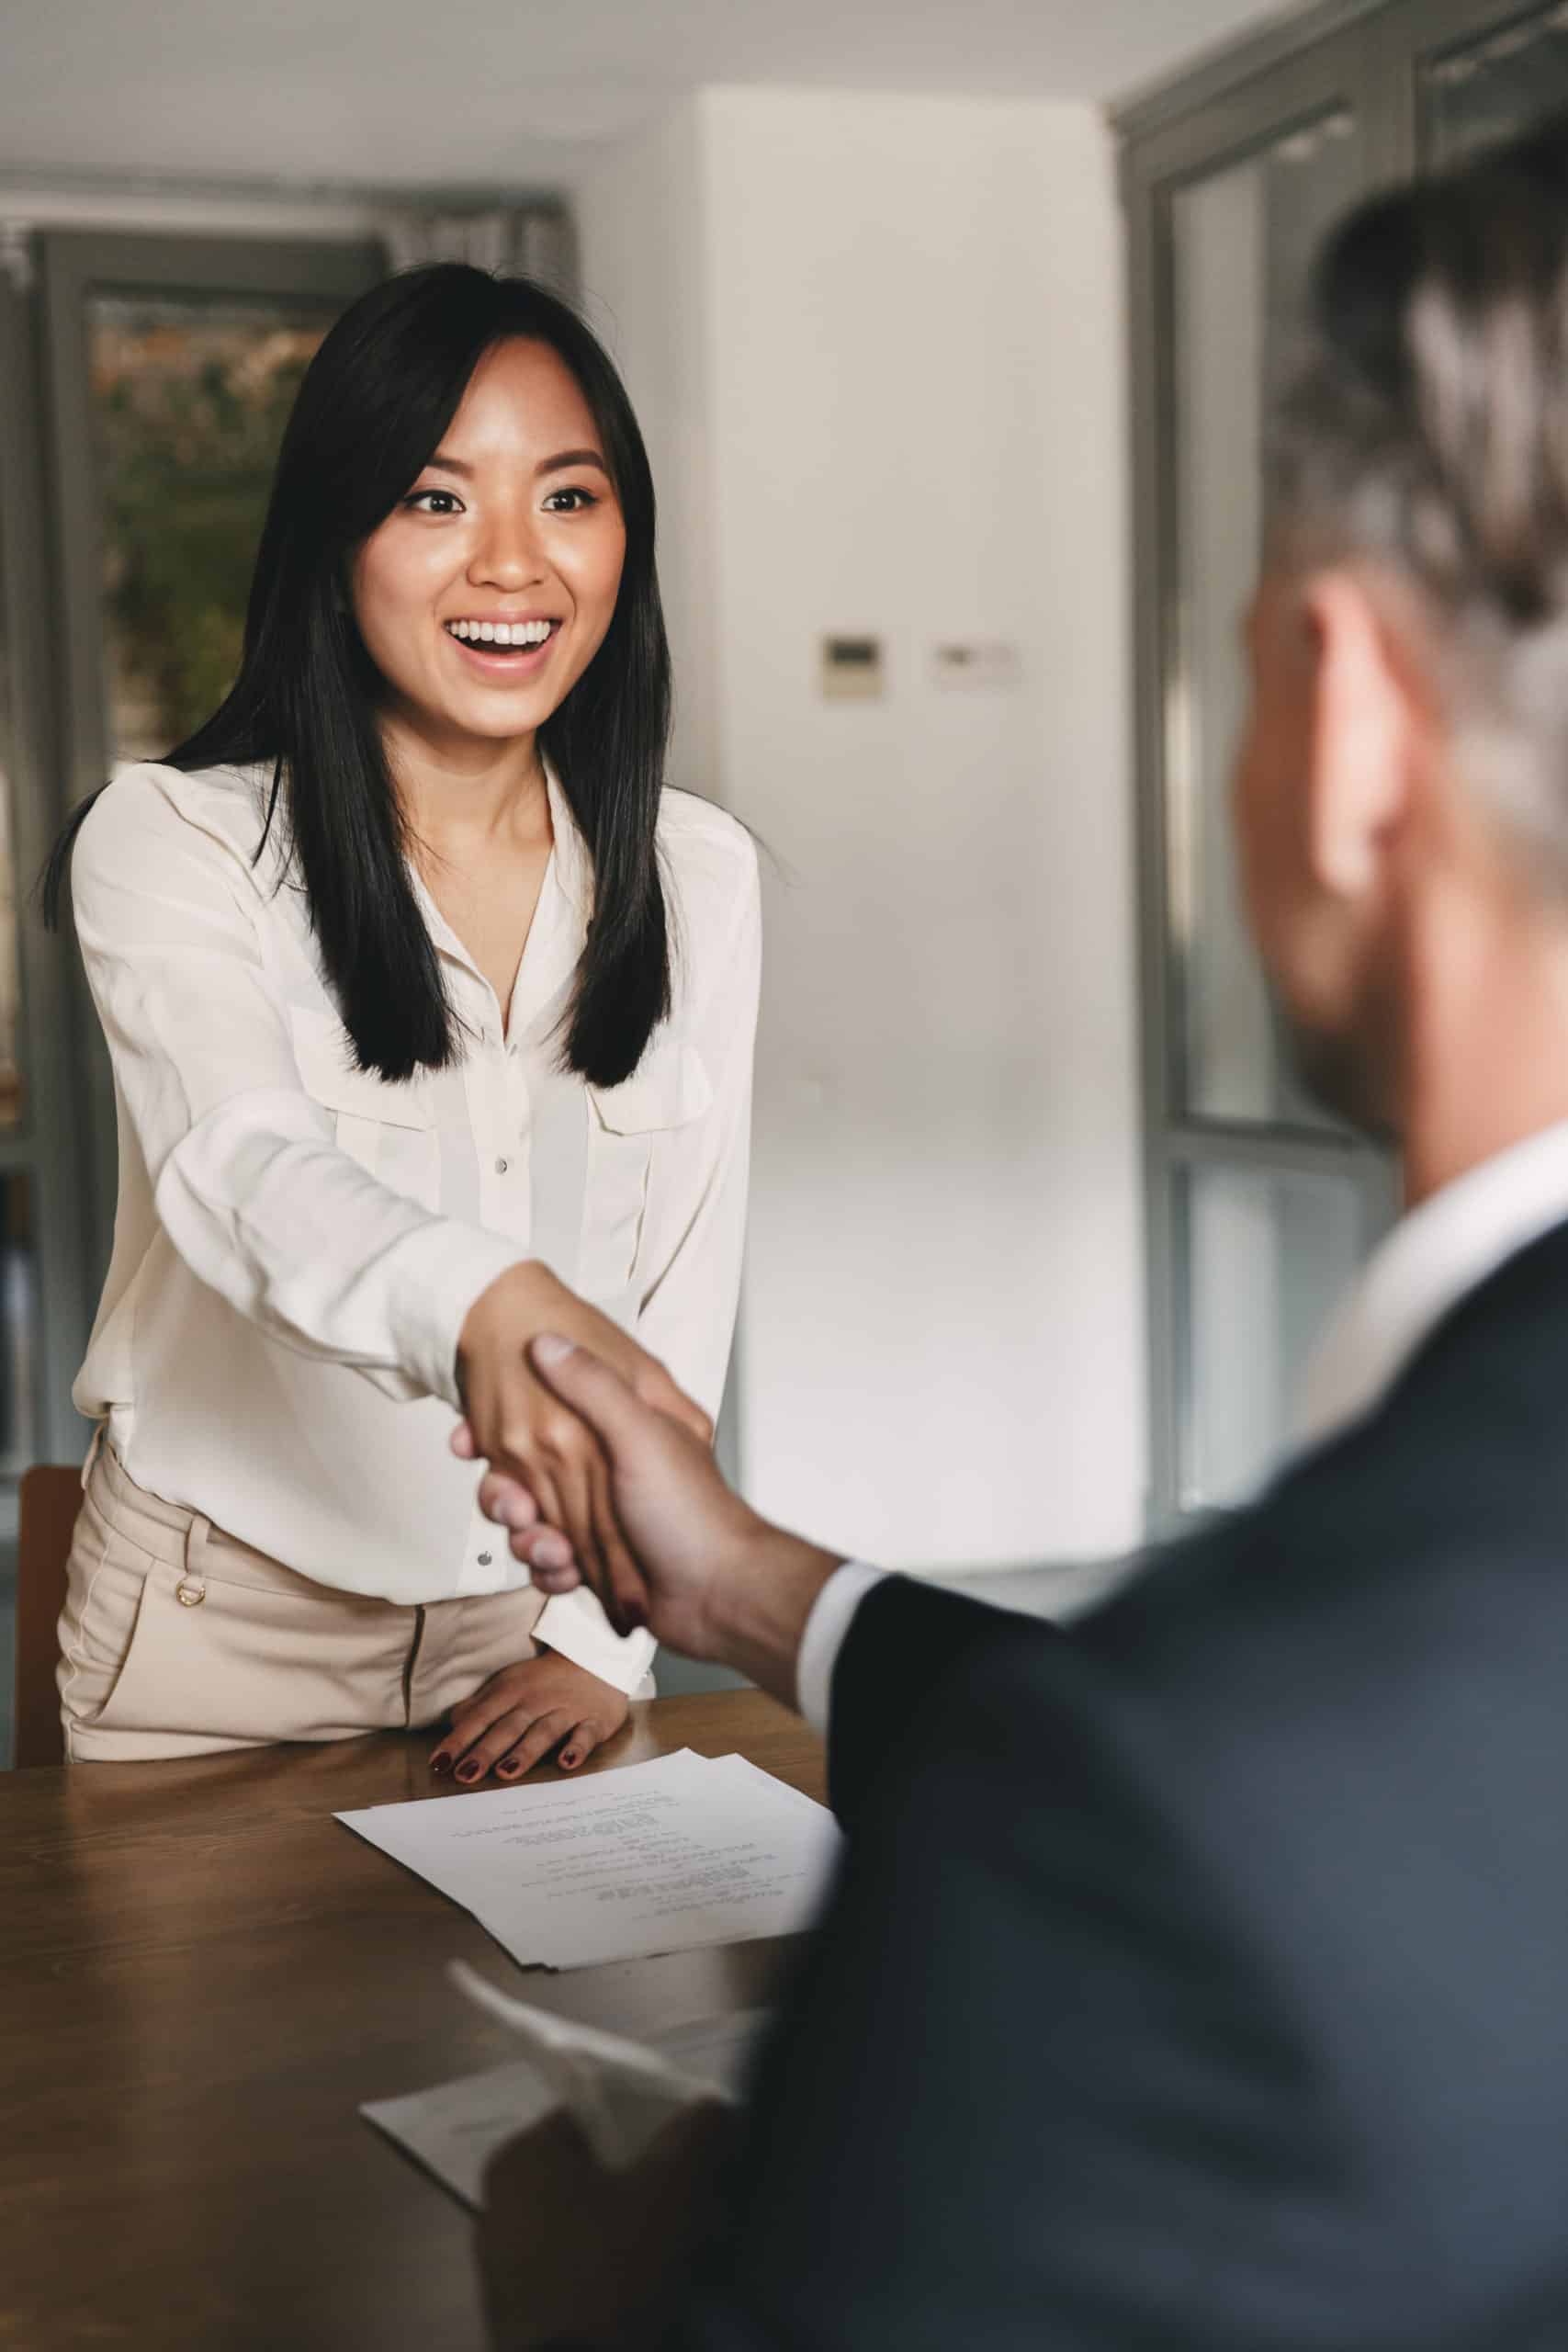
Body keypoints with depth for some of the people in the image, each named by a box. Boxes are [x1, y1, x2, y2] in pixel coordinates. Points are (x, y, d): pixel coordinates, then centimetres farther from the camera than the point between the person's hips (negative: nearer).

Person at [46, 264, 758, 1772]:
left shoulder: (697, 875, 0)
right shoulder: (172, 842, -13)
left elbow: (689, 1280, 1)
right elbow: (242, 1164, -32)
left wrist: (603, 1638, -6)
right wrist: (483, 1301, -52)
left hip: (535, 1612, 3)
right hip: (228, 1615, -3)